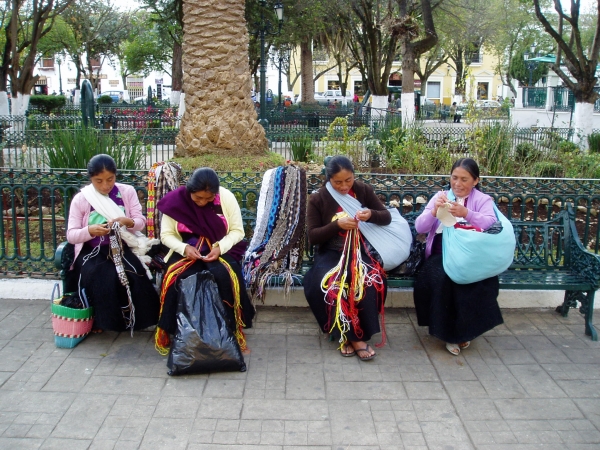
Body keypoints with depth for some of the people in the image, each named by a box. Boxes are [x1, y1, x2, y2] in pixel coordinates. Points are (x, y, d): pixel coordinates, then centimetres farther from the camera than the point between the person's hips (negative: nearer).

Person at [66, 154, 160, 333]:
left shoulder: (127, 192, 4)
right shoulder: (80, 199, 0)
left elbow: (141, 222, 1)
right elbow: (71, 235, -3)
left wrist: (128, 222, -23)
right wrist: (90, 231, -24)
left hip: (121, 248, 1)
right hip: (92, 252, -1)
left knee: (134, 275, -29)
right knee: (100, 277, -32)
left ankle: (134, 318, -5)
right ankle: (101, 320, -6)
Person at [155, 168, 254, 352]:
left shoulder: (226, 197, -10)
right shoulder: (175, 200, -8)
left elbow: (237, 231, -5)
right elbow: (166, 234, -3)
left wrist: (220, 247, -23)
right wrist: (184, 248, -22)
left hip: (220, 249, 0)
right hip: (186, 250, 1)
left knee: (224, 276, -32)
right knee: (175, 279, -30)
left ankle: (229, 328, -14)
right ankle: (176, 330, -10)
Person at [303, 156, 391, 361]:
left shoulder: (364, 190, 3)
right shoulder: (317, 199, -1)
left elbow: (387, 217, 6)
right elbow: (313, 236, -5)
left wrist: (371, 215, -17)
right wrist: (337, 224, -21)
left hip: (360, 251, 1)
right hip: (331, 253, -1)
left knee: (369, 281, -32)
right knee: (323, 284, -32)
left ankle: (357, 335, -17)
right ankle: (348, 335, -17)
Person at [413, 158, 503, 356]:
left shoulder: (483, 199, 9)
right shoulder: (440, 196, 14)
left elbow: (491, 224, -13)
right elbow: (419, 227, 3)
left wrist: (466, 213, -29)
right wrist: (434, 211, -16)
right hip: (441, 252, 1)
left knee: (471, 281, -31)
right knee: (440, 278, -31)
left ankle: (464, 330, -6)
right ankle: (448, 331, -10)